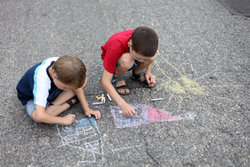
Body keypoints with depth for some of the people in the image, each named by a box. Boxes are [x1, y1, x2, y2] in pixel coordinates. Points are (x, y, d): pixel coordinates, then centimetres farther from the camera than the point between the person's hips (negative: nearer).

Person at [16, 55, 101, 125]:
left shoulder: (60, 63, -29)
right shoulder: (41, 79, -44)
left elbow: (76, 85, -12)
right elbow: (39, 116, -48)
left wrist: (86, 109, -16)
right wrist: (63, 120, -35)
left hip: (52, 90, 5)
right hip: (31, 98, -4)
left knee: (83, 81, -12)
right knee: (36, 116, -39)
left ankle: (52, 105, -11)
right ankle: (70, 102, -15)